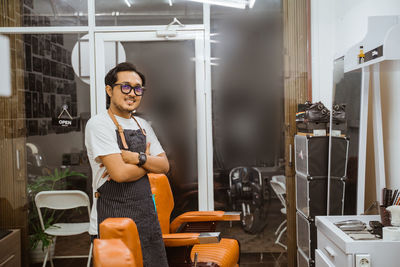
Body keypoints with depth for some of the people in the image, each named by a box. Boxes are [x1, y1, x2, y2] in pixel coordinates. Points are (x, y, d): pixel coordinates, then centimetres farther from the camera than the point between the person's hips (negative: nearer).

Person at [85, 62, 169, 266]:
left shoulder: (142, 125, 12)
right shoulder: (99, 124, -12)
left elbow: (164, 165, 6)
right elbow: (120, 173, -21)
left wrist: (137, 158, -13)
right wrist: (148, 161, -3)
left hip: (147, 216, 7)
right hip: (112, 219, -7)